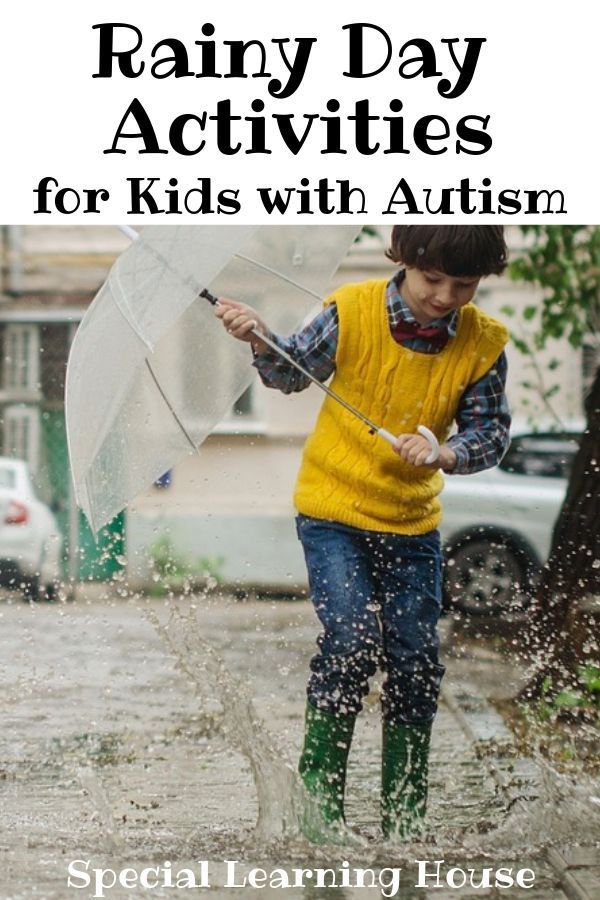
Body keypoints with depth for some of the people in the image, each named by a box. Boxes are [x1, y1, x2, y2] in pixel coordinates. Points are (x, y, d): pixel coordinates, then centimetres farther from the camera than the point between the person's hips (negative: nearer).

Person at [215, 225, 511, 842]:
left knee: (415, 662, 2)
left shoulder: (483, 345, -8)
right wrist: (260, 341, -17)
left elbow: (491, 431, -4)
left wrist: (446, 453, -23)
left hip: (412, 524, 3)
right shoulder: (353, 313, -13)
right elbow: (294, 373, 2)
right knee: (350, 640, -18)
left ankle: (404, 821, 17)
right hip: (332, 509, -3)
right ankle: (318, 798, -3)